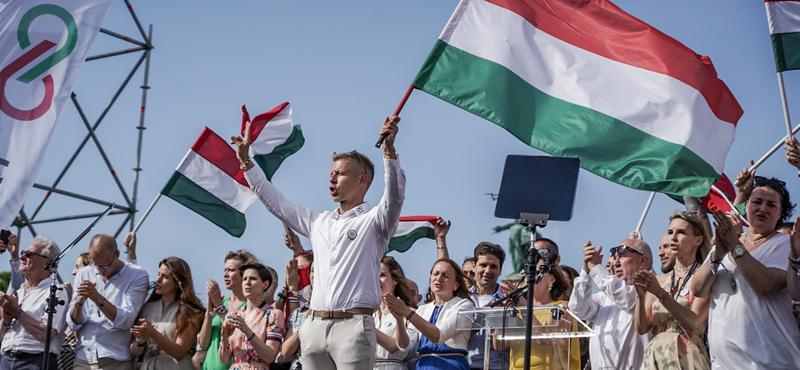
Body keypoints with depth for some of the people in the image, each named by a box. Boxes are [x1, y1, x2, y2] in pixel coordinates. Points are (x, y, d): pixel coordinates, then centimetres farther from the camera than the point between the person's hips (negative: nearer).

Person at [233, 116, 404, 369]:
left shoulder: (373, 221, 4)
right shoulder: (318, 222, 21)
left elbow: (395, 196, -15)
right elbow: (275, 203, 27)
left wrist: (389, 150, -29)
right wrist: (245, 161, 26)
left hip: (353, 325, -6)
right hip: (314, 326, 6)